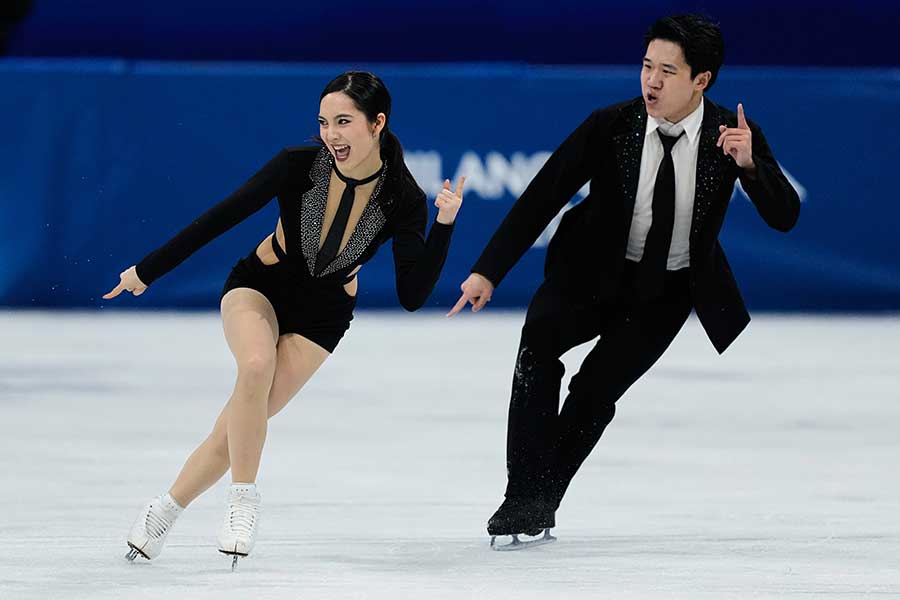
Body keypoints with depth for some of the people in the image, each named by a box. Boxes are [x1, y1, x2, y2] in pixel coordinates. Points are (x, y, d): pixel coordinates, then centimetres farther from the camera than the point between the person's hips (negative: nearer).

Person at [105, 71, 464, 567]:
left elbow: (412, 297, -20)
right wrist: (147, 271, -8)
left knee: (242, 423, -10)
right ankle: (242, 500, -20)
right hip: (259, 287, -1)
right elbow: (221, 218, -14)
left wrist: (444, 226, -32)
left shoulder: (402, 200, -21)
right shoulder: (300, 165, -23)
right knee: (257, 363, -34)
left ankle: (165, 510, 12)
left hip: (321, 315, 1)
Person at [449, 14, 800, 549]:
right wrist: (488, 272, -19)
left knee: (597, 390, -16)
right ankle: (525, 497, -23)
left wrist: (749, 164, -38)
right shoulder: (610, 126, -17)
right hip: (596, 271, 0)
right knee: (540, 336, -26)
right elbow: (543, 196, -14)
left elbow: (785, 217, -19)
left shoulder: (734, 133, -17)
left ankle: (538, 506, 3)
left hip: (668, 290, 0)